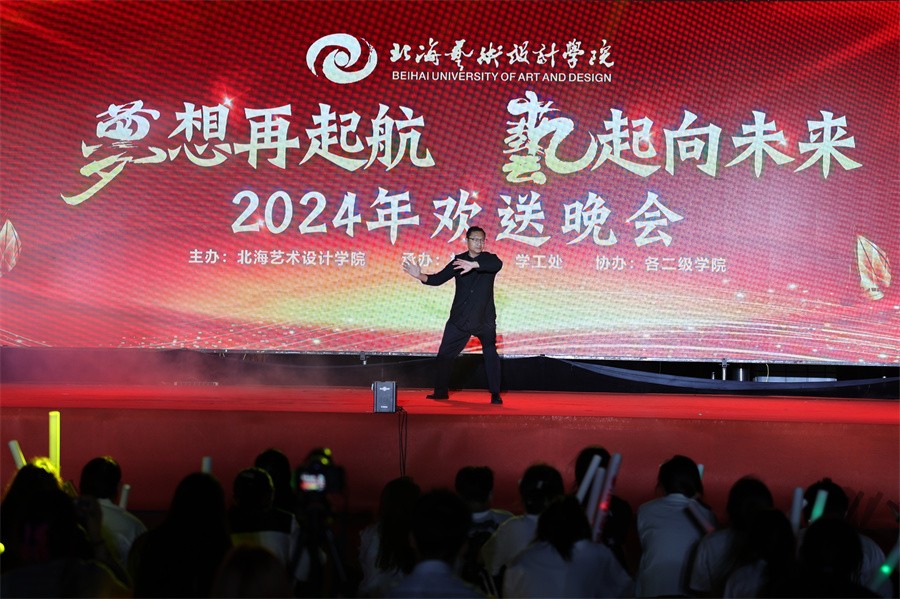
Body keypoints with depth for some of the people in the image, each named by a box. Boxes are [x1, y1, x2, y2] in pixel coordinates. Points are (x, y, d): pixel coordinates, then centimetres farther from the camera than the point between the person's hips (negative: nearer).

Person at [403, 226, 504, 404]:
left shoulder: (489, 258, -4)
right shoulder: (458, 261, 4)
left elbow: (498, 265, -28)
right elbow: (439, 279, 0)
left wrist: (474, 265, -45)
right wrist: (420, 276, -19)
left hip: (484, 318, -2)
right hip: (460, 317, 3)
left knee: (491, 354, -10)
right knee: (445, 354, 4)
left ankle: (495, 394, -1)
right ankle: (441, 391, 17)